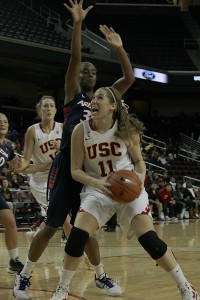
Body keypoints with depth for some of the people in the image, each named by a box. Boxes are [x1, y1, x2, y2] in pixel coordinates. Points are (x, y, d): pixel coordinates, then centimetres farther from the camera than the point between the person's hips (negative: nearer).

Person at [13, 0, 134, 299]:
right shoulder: (73, 95, 1)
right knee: (52, 226, -4)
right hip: (66, 167, -4)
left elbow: (129, 78, 5)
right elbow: (74, 59, -12)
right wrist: (77, 24, -21)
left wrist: (119, 48, -5)